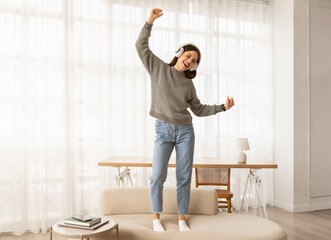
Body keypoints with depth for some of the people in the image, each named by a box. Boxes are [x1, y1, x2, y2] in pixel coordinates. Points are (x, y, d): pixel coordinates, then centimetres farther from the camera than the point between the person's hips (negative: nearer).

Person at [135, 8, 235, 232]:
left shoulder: (188, 84, 11)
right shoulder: (159, 68, 6)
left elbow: (199, 109, 17)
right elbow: (141, 46, 2)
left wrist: (222, 107, 9)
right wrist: (150, 21, -4)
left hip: (185, 131, 3)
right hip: (163, 130, -2)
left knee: (184, 177, 3)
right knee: (158, 175, -10)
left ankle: (182, 218, 16)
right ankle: (156, 218, 8)